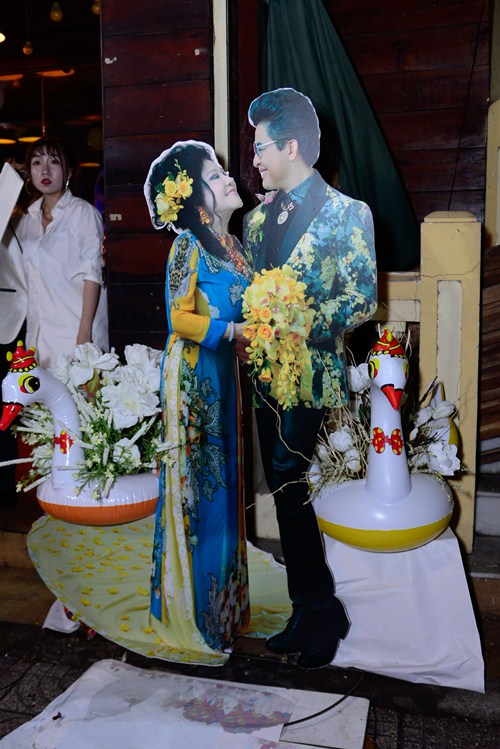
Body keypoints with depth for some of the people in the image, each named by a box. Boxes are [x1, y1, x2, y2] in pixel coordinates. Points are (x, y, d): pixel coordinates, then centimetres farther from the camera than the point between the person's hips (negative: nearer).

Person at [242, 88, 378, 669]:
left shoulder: (346, 213, -7)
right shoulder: (258, 217, 14)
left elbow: (361, 303, -13)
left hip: (310, 376, -7)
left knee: (289, 493, -8)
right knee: (285, 495, 11)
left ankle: (320, 614, 15)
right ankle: (310, 614, 27)